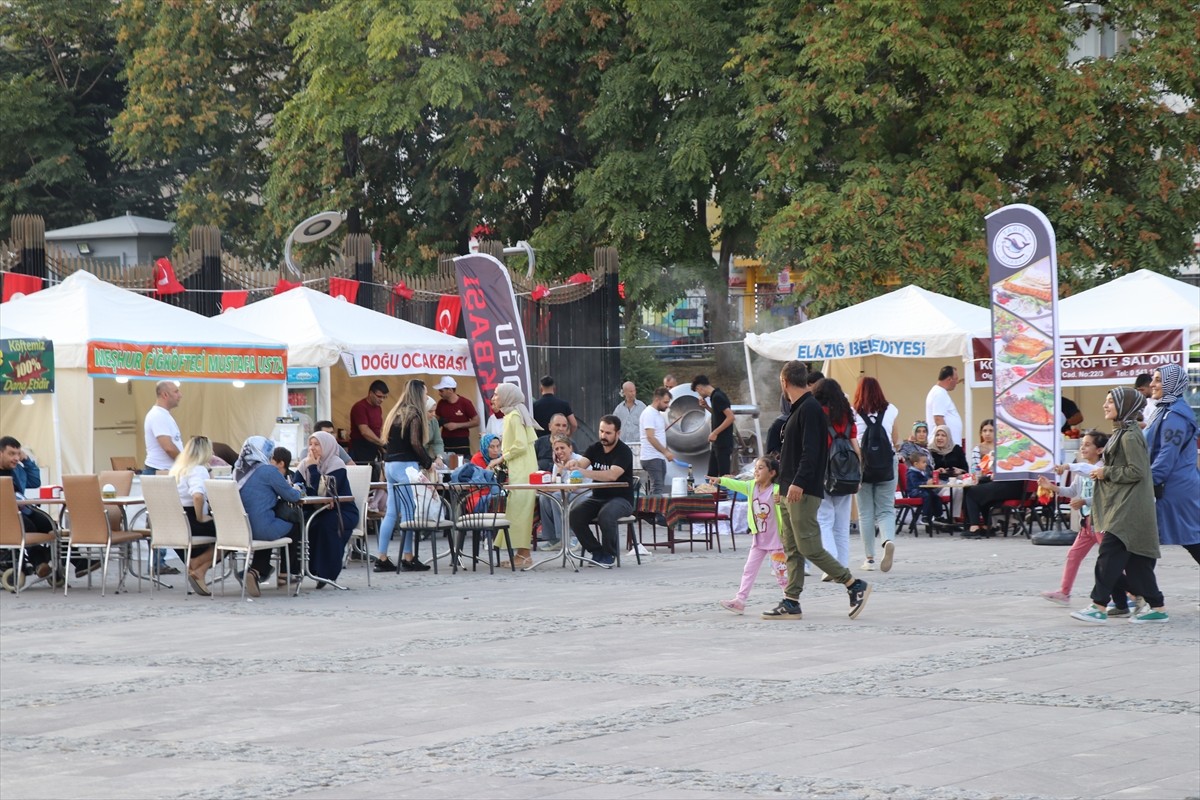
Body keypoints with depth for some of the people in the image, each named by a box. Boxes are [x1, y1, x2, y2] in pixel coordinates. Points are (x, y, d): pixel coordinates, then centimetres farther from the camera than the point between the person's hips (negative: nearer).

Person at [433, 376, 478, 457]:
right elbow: (438, 421, 19)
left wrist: (457, 425, -13)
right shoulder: (441, 403, 5)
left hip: (462, 443, -3)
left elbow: (476, 422, -6)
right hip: (445, 442, 4)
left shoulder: (465, 403, -7)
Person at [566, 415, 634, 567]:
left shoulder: (624, 452, -13)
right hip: (598, 497, 6)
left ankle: (609, 554, -12)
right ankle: (596, 551, -1)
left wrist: (584, 472, -40)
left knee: (605, 515, -37)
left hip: (621, 499, -6)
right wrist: (574, 464, -35)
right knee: (574, 515, -20)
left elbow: (612, 475, -29)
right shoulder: (595, 448, 7)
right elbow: (582, 463, -9)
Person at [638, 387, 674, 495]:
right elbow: (650, 437, -20)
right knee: (658, 490, -15)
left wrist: (668, 451, 14)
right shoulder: (649, 413, -12)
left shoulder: (659, 414, 17)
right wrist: (665, 452, -22)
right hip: (652, 458, -9)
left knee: (654, 490, 8)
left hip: (660, 458, 9)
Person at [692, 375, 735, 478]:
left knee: (724, 474, -6)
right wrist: (706, 407, 12)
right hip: (717, 443, 10)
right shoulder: (714, 396, 12)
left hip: (723, 443, -10)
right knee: (712, 475, 11)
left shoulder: (717, 397, -16)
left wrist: (715, 433, -18)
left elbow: (730, 417, -23)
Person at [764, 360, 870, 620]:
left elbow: (811, 452, -22)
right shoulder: (798, 409, 17)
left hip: (804, 492, -10)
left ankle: (855, 585, -2)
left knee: (809, 547, -10)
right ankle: (791, 603, 8)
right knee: (792, 548, 7)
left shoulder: (809, 409, -13)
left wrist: (798, 482, -28)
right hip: (791, 491, 10)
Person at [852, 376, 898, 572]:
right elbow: (896, 440, 9)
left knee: (866, 512, 8)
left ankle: (869, 558, 9)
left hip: (862, 465, -1)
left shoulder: (853, 413, -5)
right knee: (885, 510, 7)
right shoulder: (890, 411, 1)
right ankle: (889, 540, -23)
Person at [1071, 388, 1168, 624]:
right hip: (1120, 505, 10)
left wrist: (1106, 472, -13)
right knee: (1135, 558, 10)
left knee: (1109, 553, -12)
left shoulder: (1130, 436, -15)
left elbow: (1137, 471, -20)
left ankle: (1099, 606, -12)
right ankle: (1156, 606, 13)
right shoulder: (1121, 433, 17)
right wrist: (1103, 473, 9)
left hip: (1129, 507, -10)